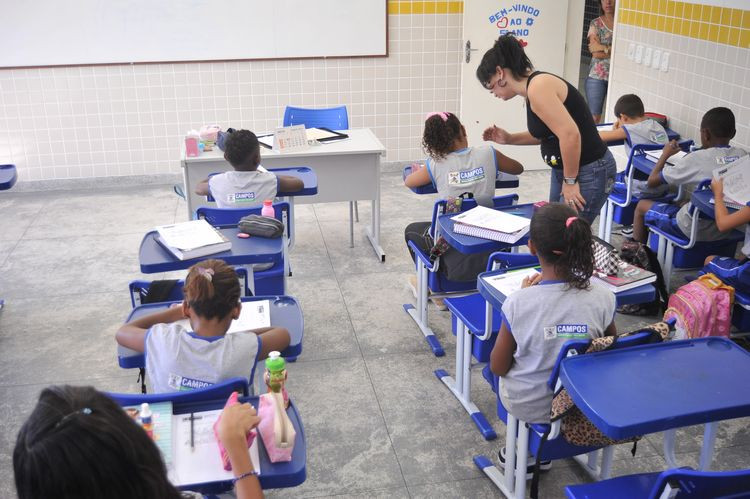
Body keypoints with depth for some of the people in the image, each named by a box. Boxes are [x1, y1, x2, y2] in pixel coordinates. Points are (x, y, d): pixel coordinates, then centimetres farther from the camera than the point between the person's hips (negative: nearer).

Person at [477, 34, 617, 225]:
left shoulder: (538, 87, -21)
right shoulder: (533, 87, 9)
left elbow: (570, 134, -27)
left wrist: (570, 181, -18)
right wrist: (509, 139, 13)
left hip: (588, 173, -10)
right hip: (564, 169, 10)